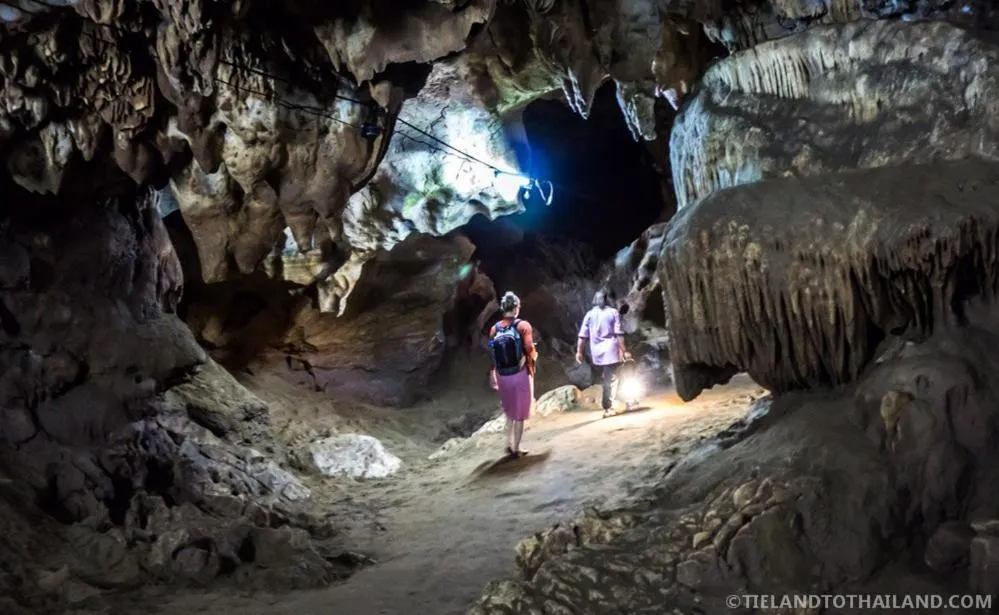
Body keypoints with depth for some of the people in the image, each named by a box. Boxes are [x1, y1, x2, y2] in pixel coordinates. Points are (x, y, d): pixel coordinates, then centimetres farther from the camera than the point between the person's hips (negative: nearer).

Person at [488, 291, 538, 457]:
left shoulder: (494, 329, 1)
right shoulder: (523, 326, -11)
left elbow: (491, 355, 3)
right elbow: (530, 351, -16)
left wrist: (492, 376, 13)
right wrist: (532, 364, 6)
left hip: (502, 376, 4)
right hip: (521, 374, -4)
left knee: (510, 412, 22)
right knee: (520, 413, 8)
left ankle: (510, 444, 20)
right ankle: (516, 448, 11)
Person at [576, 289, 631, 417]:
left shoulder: (590, 314, 9)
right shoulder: (613, 312, 0)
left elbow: (583, 335, 3)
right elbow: (619, 334, -7)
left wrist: (579, 351, 6)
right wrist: (624, 350, -6)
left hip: (596, 352, 3)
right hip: (611, 350, -3)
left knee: (604, 379, 15)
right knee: (611, 379, 0)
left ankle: (607, 404, 14)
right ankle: (608, 407, -4)